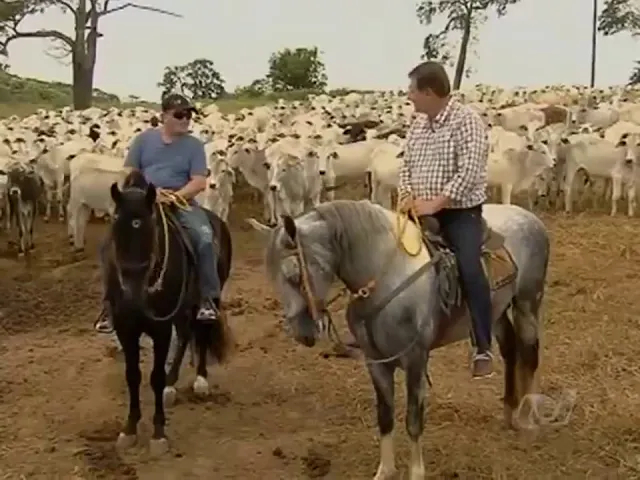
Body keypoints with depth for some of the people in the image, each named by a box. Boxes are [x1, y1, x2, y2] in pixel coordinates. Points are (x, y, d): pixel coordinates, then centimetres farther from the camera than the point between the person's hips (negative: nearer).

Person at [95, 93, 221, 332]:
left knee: (204, 238, -30)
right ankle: (111, 303, 0)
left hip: (181, 203, -1)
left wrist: (175, 196, -21)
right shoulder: (144, 139, 8)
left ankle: (209, 299, -20)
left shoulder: (194, 145, 4)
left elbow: (199, 181, -5)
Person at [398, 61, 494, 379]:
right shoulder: (418, 123, 10)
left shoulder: (466, 121, -12)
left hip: (460, 211, -7)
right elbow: (406, 165, 16)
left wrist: (434, 203, -24)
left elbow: (470, 172, -22)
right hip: (422, 211, 7)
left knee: (469, 268, -26)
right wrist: (406, 196, -4)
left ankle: (483, 349, -18)